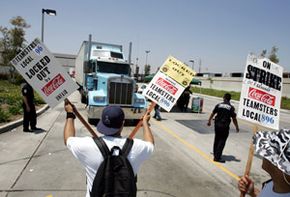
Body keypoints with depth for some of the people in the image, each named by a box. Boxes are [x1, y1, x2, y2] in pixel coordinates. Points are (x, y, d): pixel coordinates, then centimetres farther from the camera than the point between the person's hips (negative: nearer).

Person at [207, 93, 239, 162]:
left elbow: (212, 114, 8)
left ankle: (215, 154, 30)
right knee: (222, 141, 2)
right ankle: (217, 157, 1)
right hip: (224, 126, -4)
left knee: (217, 140, 18)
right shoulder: (231, 107, -6)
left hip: (217, 125, 4)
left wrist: (209, 121, 23)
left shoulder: (219, 105, 1)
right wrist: (237, 127, 5)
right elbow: (234, 119, -6)